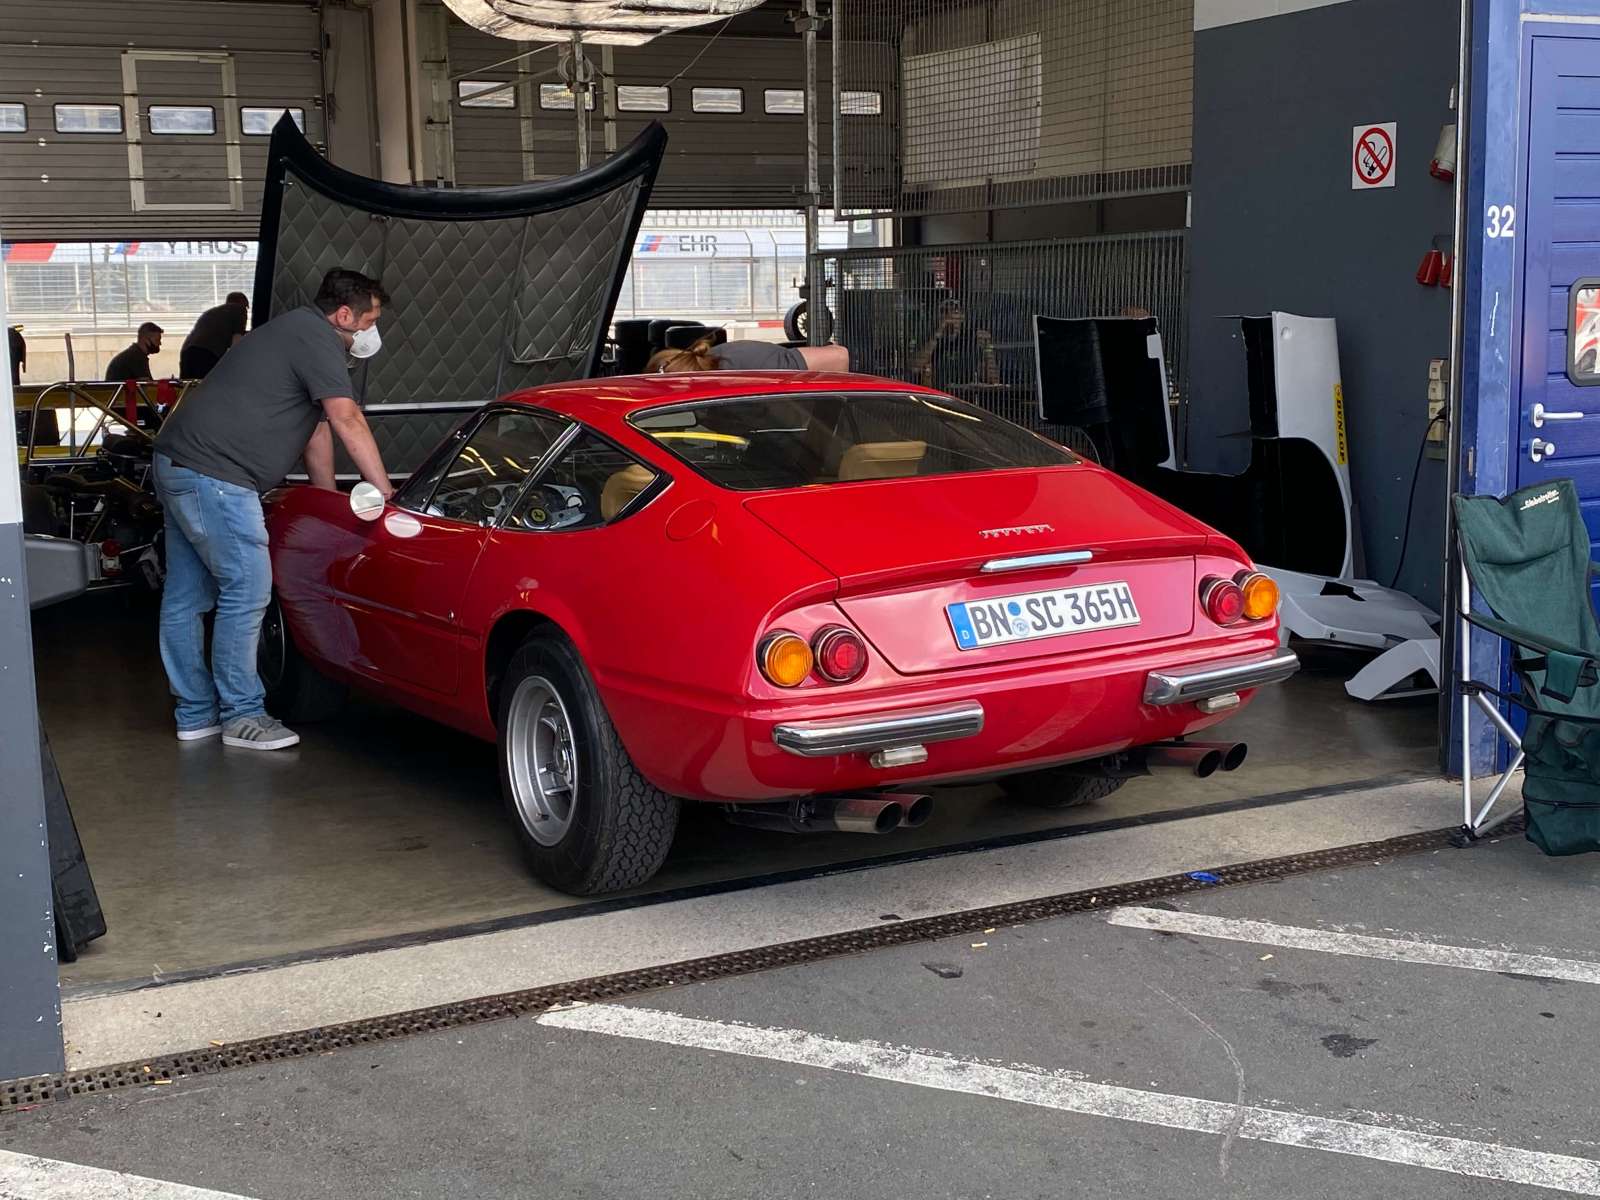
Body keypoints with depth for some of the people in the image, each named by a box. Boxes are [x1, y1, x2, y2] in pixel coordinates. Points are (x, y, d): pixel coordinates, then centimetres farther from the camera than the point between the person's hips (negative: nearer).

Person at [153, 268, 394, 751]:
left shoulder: (297, 332, 22)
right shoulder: (315, 339, -11)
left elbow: (317, 427, 22)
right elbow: (347, 421, -17)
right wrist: (387, 493, -13)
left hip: (177, 461, 11)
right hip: (214, 474, -11)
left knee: (185, 596, 12)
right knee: (247, 590, -7)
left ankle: (195, 714, 20)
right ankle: (241, 716, 0)